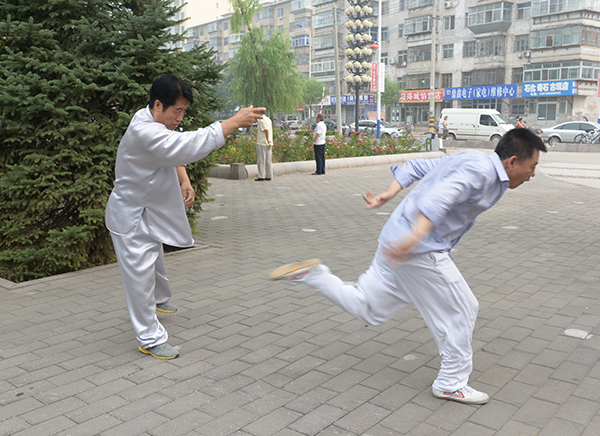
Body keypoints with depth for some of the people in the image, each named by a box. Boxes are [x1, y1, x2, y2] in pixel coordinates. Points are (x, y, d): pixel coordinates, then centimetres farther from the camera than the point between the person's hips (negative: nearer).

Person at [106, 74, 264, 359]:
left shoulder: (158, 121, 0)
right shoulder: (143, 132, -33)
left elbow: (174, 152, 14)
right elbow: (189, 146, -43)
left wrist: (184, 182, -4)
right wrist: (234, 122, -42)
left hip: (150, 211, 10)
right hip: (130, 217, -10)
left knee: (156, 262, 29)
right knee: (140, 275, -1)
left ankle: (159, 300, 55)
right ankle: (150, 339, 11)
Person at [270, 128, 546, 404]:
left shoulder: (469, 161, 16)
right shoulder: (482, 169, -15)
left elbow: (417, 166, 18)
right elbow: (442, 194, -32)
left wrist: (389, 195, 13)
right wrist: (416, 234, -44)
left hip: (399, 244, 10)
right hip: (421, 251, -10)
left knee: (366, 309, 18)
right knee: (461, 311, 5)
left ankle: (312, 275, 11)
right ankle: (451, 384, 19)